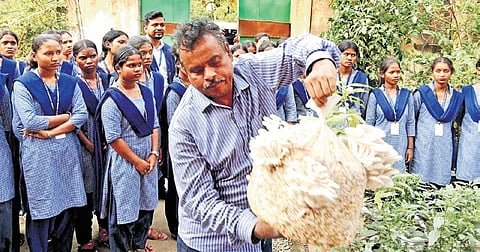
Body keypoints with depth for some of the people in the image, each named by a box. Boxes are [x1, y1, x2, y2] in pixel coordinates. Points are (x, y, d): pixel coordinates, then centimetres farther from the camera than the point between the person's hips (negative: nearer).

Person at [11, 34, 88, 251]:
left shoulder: (70, 82, 7)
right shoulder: (23, 84, -4)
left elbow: (82, 115, -3)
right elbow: (30, 121, -14)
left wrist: (51, 131, -13)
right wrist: (65, 116, -7)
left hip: (67, 151, 4)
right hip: (38, 154, -3)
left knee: (68, 206, 8)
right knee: (41, 208, 3)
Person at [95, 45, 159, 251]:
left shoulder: (146, 92, 5)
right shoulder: (112, 99, -15)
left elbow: (154, 125, 9)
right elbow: (113, 138, -17)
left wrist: (154, 153, -2)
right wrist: (137, 161, -13)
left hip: (148, 159, 7)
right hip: (124, 162, -7)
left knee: (146, 204, 18)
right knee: (124, 209, 5)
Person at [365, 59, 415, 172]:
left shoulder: (406, 95, 8)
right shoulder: (375, 95, 1)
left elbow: (410, 123, 9)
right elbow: (369, 122, 3)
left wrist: (410, 147, 6)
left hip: (400, 146, 2)